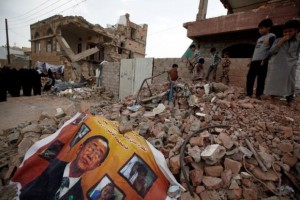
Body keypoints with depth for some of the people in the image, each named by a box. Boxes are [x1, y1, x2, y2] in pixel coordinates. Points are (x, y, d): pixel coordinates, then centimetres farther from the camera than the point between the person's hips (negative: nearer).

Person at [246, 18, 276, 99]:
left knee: (261, 79, -5)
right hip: (254, 60, 7)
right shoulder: (259, 39, 25)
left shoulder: (271, 36, 3)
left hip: (263, 61, -7)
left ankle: (258, 95, 0)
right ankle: (249, 94, 6)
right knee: (249, 77, 0)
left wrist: (265, 60, -17)